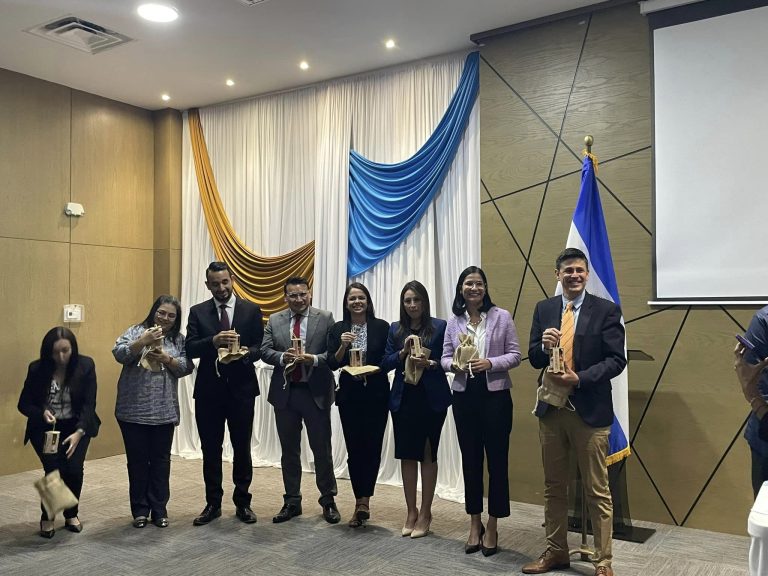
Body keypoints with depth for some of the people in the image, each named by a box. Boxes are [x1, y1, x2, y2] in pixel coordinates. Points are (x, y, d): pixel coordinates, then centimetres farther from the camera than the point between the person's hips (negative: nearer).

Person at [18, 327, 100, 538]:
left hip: (76, 426, 0)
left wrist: (79, 432, -27)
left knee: (74, 469, -16)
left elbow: (89, 404, -13)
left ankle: (71, 514, 12)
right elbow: (24, 404, -3)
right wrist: (42, 413, -24)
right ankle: (47, 517, 9)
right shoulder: (37, 369, -12)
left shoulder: (85, 365, -13)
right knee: (54, 469, -17)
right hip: (45, 428, 0)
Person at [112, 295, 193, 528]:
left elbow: (187, 367, 2)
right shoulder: (136, 332, 2)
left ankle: (159, 509, 19)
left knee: (160, 461, 8)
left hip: (164, 412, 2)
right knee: (137, 460, 7)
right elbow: (119, 354, -11)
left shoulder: (179, 340, 9)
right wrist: (143, 341, -22)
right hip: (134, 411, -2)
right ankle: (140, 510, 19)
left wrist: (166, 359, -14)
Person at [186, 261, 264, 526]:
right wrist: (214, 341, -24)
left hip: (241, 388, -1)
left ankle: (242, 502, 21)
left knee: (242, 447, 7)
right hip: (208, 388, 1)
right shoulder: (197, 312, 4)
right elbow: (190, 348, -6)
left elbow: (261, 347, 0)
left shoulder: (251, 309, 2)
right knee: (210, 449, 9)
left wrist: (247, 352, -22)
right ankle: (213, 503, 22)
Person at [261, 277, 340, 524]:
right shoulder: (274, 320, 7)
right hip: (285, 392, 3)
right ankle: (292, 502, 25)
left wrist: (314, 359, -22)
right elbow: (265, 350, 1)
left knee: (322, 449, 5)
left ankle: (328, 500, 20)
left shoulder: (325, 318, -2)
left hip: (316, 393, -3)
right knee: (289, 450, 13)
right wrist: (282, 357, -18)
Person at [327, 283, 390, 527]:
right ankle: (362, 502, 17)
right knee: (354, 449, 5)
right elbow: (332, 364, -1)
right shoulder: (337, 329, 4)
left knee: (372, 448, -3)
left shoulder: (382, 327, -1)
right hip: (349, 395, 1)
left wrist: (374, 369, -16)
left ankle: (362, 502, 7)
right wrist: (343, 346, -18)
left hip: (376, 395, -1)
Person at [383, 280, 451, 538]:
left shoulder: (440, 327, -2)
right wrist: (403, 352, -12)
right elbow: (386, 363, 4)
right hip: (403, 399, 3)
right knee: (406, 455, 8)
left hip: (431, 399, -3)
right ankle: (411, 511, 21)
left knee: (428, 455, 5)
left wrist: (430, 363, -19)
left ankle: (425, 513, 17)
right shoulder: (395, 330, 8)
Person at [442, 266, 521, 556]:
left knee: (497, 460, 3)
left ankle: (492, 527, 17)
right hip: (464, 396, 3)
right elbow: (445, 357, 7)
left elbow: (515, 354, -3)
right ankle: (475, 524, 26)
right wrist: (454, 366, -15)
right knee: (470, 459, 11)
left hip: (495, 394, -3)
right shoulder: (453, 321, 6)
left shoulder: (502, 317, -2)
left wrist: (490, 363, -19)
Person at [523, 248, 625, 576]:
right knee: (553, 487, 15)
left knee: (597, 491, 5)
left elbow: (616, 360, -9)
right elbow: (533, 359, 7)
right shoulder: (543, 309, 7)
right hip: (551, 409, 4)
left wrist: (579, 379, -20)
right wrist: (544, 345, -16)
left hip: (590, 411, -4)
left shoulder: (606, 310, -4)